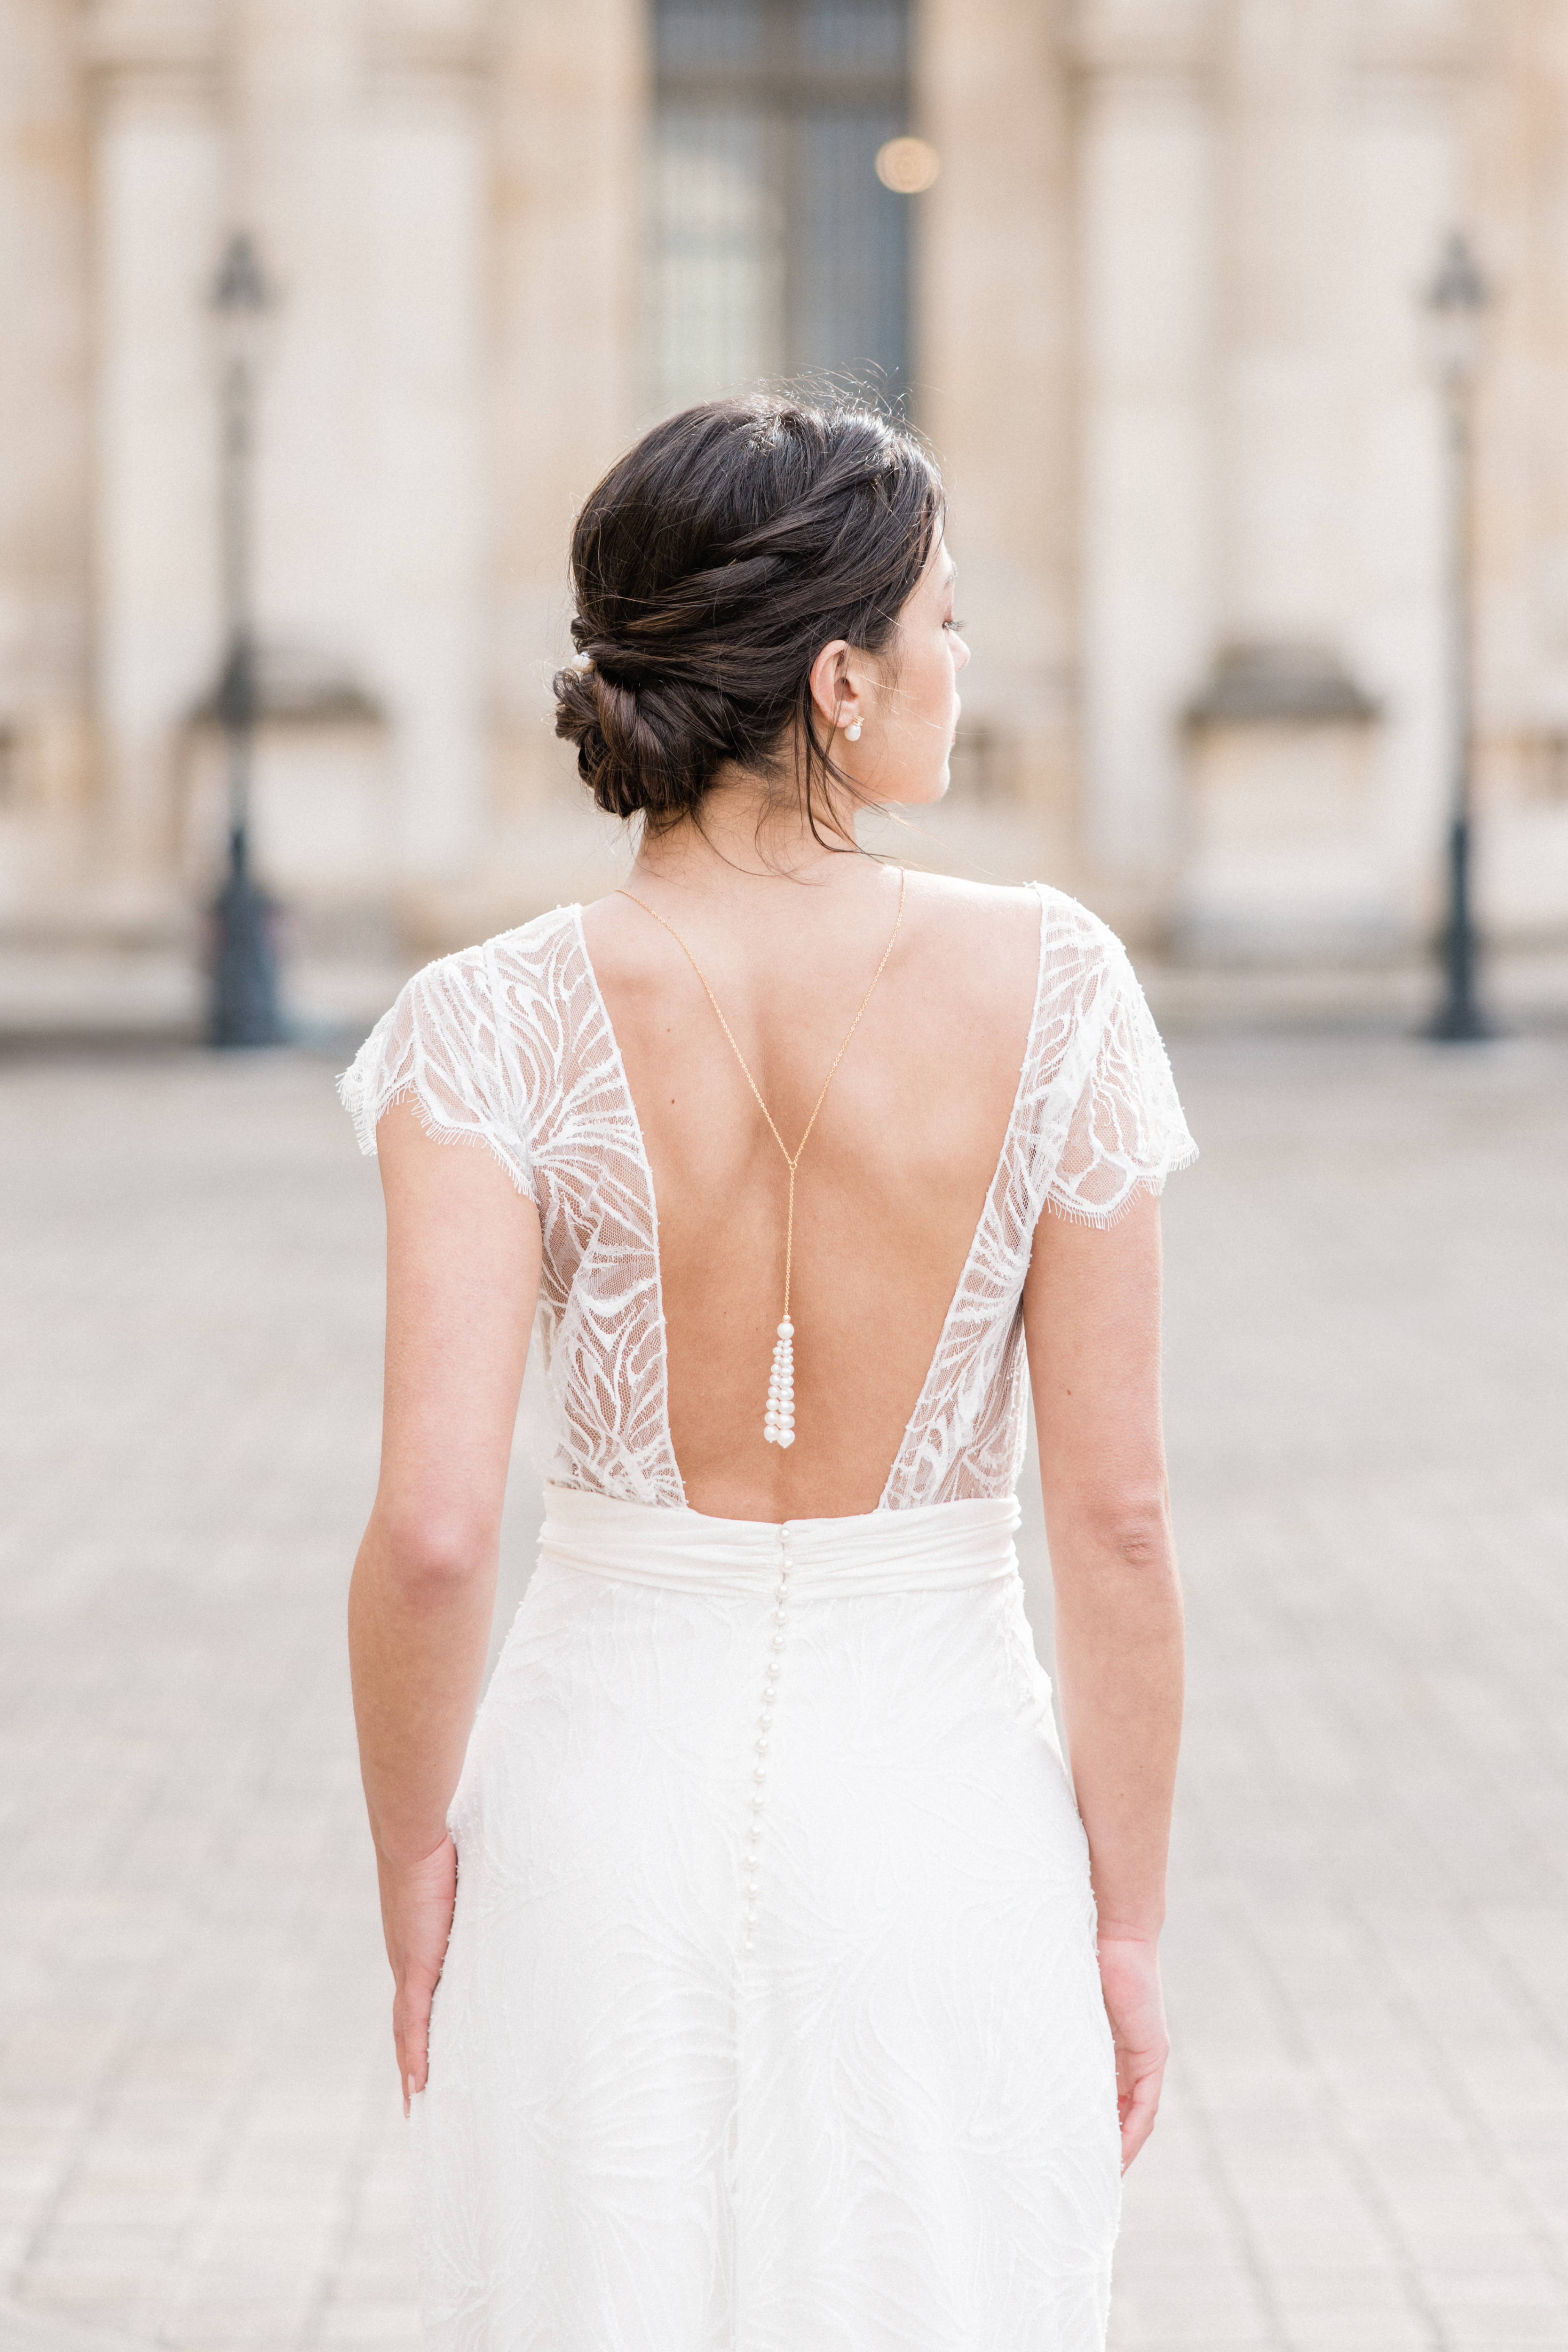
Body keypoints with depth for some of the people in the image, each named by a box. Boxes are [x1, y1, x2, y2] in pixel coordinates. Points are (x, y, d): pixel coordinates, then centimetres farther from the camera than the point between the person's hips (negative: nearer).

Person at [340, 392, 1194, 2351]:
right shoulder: (1049, 989, -12)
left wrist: (409, 1854, -3)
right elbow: (1117, 1519, -9)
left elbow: (431, 1527, -20)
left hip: (608, 1829, 0)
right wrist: (1129, 1923, 2)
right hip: (942, 1843, 0)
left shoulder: (498, 1030, -13)